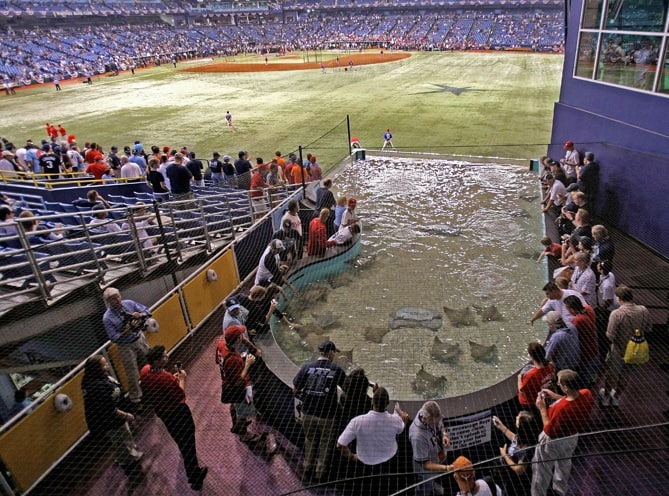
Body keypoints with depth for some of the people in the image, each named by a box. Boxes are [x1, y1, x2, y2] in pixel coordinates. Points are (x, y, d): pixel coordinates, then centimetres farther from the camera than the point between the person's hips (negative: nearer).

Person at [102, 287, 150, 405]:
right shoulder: (107, 318, -19)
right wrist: (126, 331, -32)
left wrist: (140, 315, -23)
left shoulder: (129, 303, -9)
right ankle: (135, 397, 28)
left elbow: (147, 312, -2)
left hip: (140, 339, 4)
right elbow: (114, 338, -18)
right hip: (125, 346, -4)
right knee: (133, 374, 7)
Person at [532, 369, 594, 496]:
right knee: (564, 464, 35)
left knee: (542, 471, 20)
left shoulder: (561, 409, -45)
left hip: (553, 442, -7)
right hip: (572, 437, 7)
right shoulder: (586, 394, -24)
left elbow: (550, 432, -28)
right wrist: (556, 396, -4)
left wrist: (542, 408, -24)